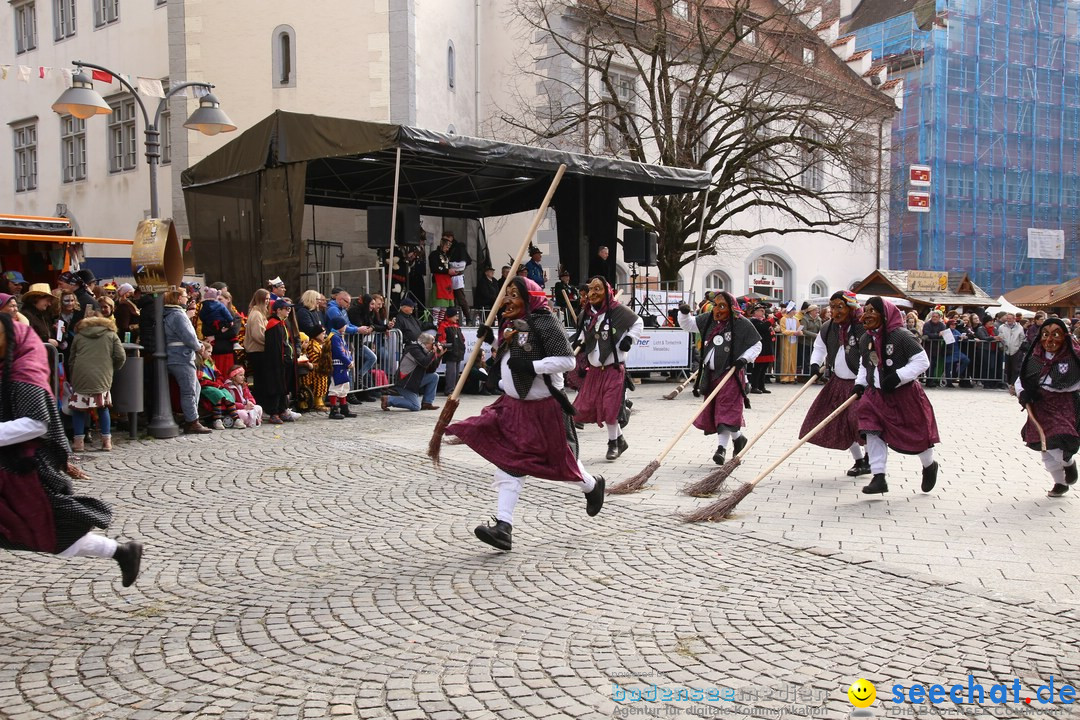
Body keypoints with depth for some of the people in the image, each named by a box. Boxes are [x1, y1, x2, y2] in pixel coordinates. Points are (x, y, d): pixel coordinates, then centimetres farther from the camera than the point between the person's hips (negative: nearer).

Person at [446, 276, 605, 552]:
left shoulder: (545, 323, -16)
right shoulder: (511, 325, 10)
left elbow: (567, 361, -21)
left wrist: (531, 366, -27)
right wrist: (491, 338, 11)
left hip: (545, 407, -7)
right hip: (514, 405, 7)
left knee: (562, 460, 8)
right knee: (509, 463, -1)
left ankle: (592, 486, 41)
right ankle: (503, 527, -3)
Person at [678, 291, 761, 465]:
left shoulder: (742, 324, -8)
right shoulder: (707, 319, 5)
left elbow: (757, 345, 0)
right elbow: (688, 325, 15)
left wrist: (744, 359, -14)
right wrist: (684, 314, -4)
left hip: (731, 373, -6)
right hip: (710, 372, 6)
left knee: (726, 410, -11)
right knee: (711, 410, 11)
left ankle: (722, 448, -2)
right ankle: (737, 437, 26)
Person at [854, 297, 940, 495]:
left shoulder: (901, 336, -18)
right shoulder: (865, 339, 4)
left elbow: (922, 361, -17)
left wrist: (897, 376, -25)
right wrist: (860, 383, 2)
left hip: (904, 394, -6)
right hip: (876, 393, 6)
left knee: (916, 434, 8)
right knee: (873, 433, -8)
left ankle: (929, 466, 38)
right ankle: (879, 478, -3)